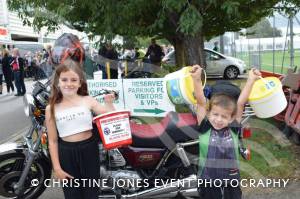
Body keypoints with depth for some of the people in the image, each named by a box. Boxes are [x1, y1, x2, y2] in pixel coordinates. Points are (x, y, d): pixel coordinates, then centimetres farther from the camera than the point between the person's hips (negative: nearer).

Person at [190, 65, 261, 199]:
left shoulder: (233, 129, -7)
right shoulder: (204, 128, -11)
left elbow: (240, 103, -10)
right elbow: (201, 102, -19)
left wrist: (251, 80, -13)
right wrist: (196, 79, -28)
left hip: (231, 183, 2)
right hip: (208, 183, -2)